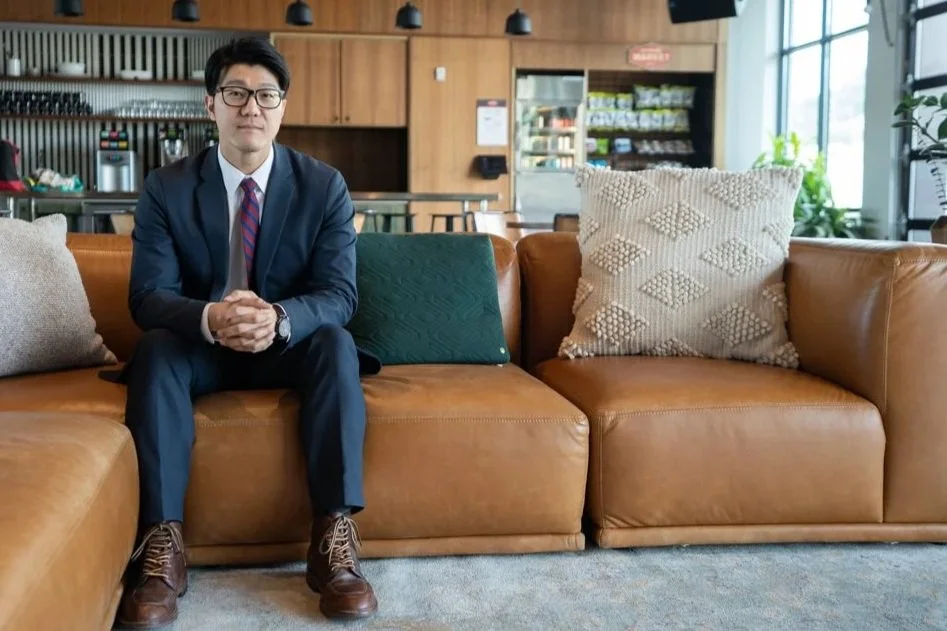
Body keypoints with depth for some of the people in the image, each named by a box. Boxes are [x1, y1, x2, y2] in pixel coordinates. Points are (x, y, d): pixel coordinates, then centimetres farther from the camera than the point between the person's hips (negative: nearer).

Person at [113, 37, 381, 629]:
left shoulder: (325, 186, -7)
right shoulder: (166, 187, -7)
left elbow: (340, 295, -15)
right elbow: (148, 294, -14)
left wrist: (279, 318, -39)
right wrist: (209, 319, -39)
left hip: (289, 344, 0)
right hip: (200, 345, 1)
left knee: (336, 343, -31)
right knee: (155, 347, -31)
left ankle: (334, 540, -32)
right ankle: (161, 545, -32)